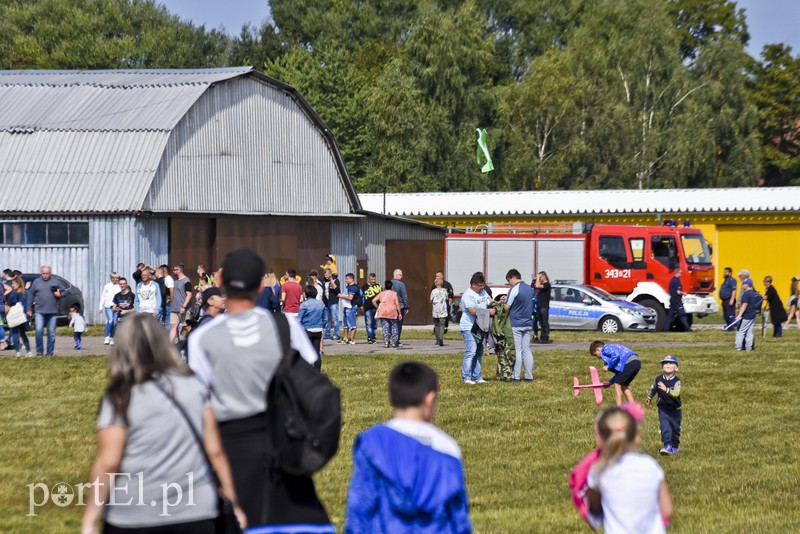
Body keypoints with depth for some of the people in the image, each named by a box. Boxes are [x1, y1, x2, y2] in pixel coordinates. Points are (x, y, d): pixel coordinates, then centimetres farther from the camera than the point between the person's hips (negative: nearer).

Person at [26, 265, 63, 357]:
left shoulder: (56, 282, 11)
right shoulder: (36, 282, 10)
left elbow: (62, 294, 16)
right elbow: (30, 296, 11)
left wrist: (59, 294, -8)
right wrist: (29, 309, 6)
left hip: (52, 312, 1)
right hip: (39, 311, -1)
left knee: (51, 333, 2)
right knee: (39, 331, -12)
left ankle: (50, 352, 9)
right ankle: (39, 352, -4)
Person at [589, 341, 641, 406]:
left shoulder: (606, 349, 4)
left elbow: (616, 356, -17)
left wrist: (608, 367, -6)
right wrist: (610, 382, 30)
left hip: (629, 363, -10)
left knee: (617, 385, -3)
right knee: (623, 386, 19)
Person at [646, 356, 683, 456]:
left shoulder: (676, 381, -15)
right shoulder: (658, 379, -5)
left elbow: (676, 393, -31)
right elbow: (653, 388, 16)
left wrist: (666, 390, -45)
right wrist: (649, 398, 29)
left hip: (675, 410, -1)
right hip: (663, 409, 1)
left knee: (675, 428, 12)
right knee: (665, 427, -15)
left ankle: (675, 446, 31)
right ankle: (667, 446, -19)